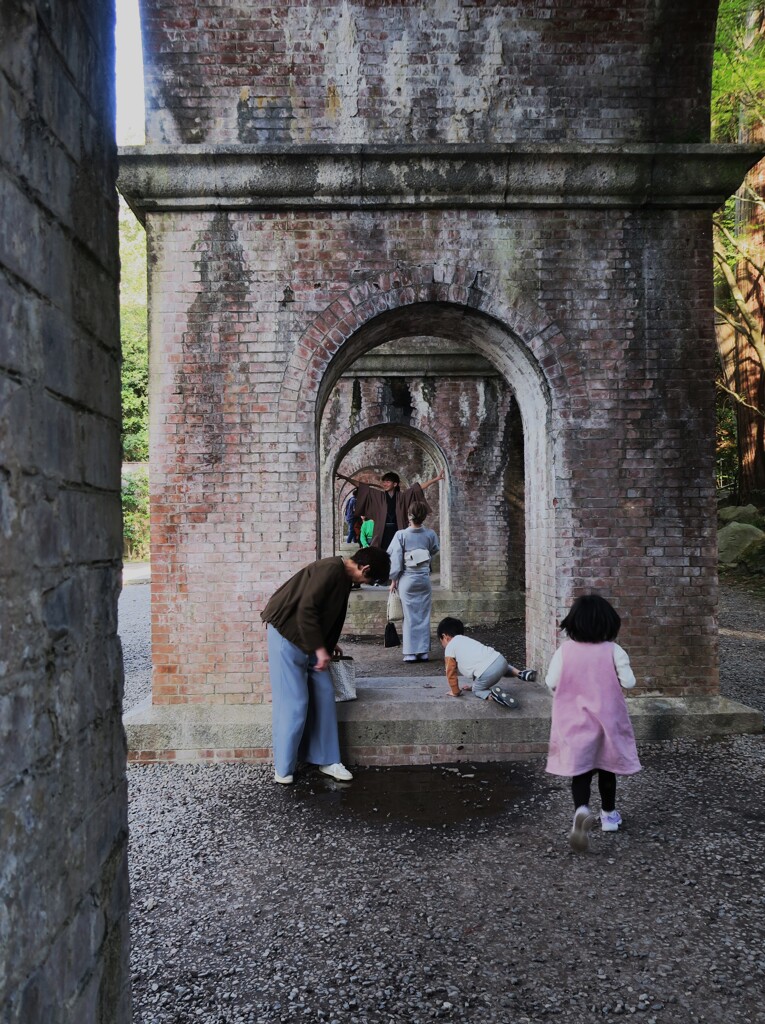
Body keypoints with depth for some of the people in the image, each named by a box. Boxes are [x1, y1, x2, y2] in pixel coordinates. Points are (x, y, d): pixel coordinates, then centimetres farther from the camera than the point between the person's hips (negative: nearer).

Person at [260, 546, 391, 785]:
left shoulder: (343, 576, 9)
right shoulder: (331, 569, -22)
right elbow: (306, 609, -27)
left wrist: (329, 644, 29)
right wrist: (320, 648, -22)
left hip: (307, 639, 10)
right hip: (287, 635, -10)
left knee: (324, 694, 8)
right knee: (294, 702, -6)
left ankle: (327, 760, 16)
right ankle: (283, 768, 7)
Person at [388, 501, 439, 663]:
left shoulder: (401, 535, -11)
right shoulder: (430, 534, -4)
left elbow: (395, 559, -8)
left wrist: (394, 579, 2)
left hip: (407, 579, -2)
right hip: (424, 578, 2)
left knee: (410, 617, 4)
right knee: (424, 616, 9)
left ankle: (410, 653, 4)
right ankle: (424, 652, 11)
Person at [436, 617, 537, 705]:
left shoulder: (449, 647, 9)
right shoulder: (467, 640, 32)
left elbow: (451, 673, 10)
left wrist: (455, 692, 22)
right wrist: (474, 684, 45)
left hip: (487, 673, -8)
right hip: (500, 660, 8)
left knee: (477, 690, 17)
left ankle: (491, 695, -12)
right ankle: (519, 673, 19)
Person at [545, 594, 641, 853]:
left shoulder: (564, 650, -10)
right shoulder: (613, 651, -12)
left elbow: (551, 683, -8)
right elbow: (628, 682, -12)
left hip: (575, 722, 0)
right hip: (607, 718, 1)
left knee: (579, 770, 3)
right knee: (606, 768, 19)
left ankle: (581, 810, -22)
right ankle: (608, 815, 33)